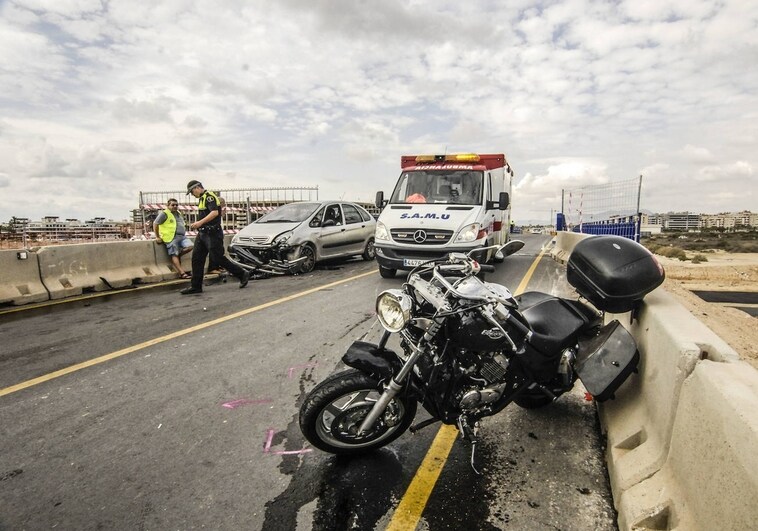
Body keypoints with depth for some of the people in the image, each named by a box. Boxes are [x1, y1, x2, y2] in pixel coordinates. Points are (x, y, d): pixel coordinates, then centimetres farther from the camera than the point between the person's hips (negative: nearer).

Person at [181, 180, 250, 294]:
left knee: (218, 258, -8)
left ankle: (242, 274, 3)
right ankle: (196, 286, 8)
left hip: (212, 234, -10)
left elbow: (215, 212, -25)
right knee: (196, 259, 5)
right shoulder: (202, 198, 21)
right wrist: (197, 225, 16)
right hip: (202, 234, 10)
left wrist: (200, 222, -29)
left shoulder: (209, 196, -11)